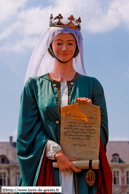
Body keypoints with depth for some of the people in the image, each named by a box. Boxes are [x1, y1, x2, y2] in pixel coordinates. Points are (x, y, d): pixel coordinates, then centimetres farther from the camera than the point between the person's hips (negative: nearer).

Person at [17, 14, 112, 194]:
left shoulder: (92, 85, 9)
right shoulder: (34, 85, 7)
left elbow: (102, 130, 7)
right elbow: (27, 130, 0)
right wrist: (56, 153, -11)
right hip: (45, 170, 0)